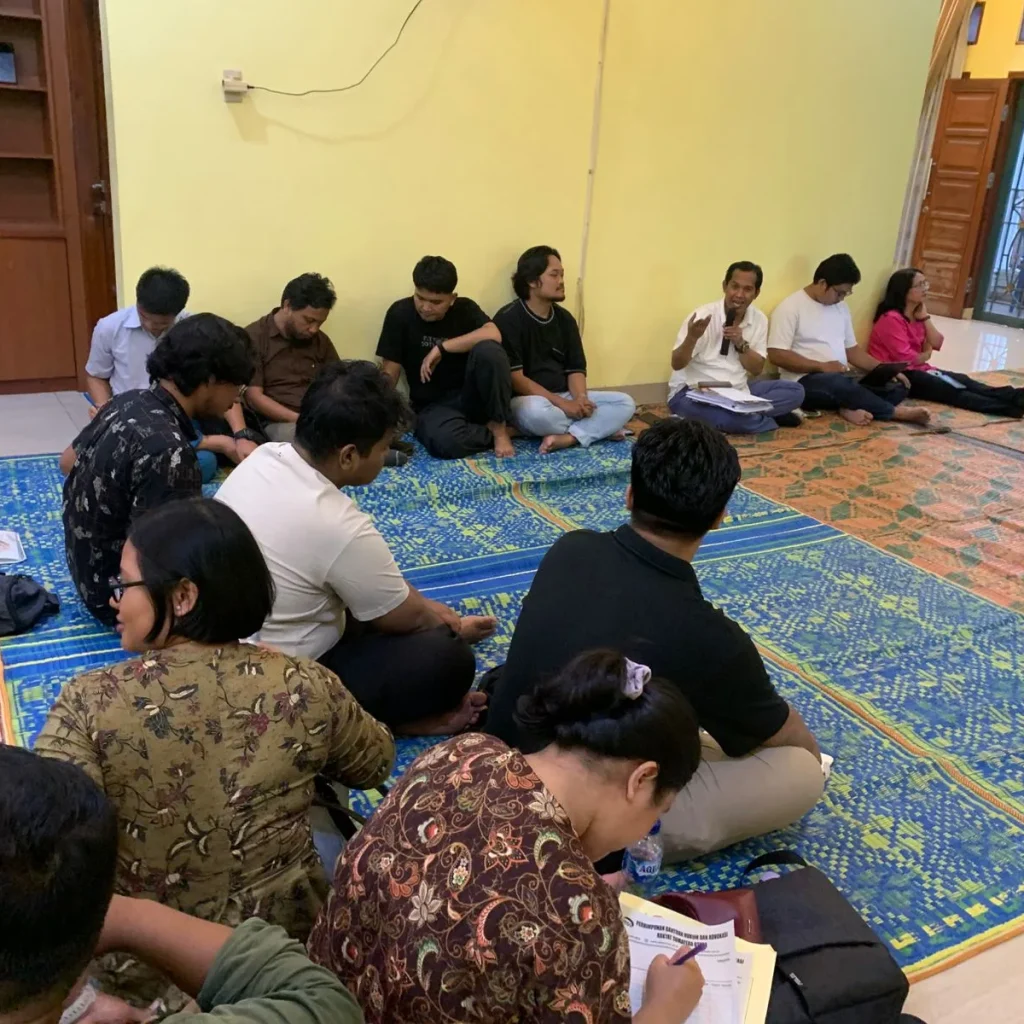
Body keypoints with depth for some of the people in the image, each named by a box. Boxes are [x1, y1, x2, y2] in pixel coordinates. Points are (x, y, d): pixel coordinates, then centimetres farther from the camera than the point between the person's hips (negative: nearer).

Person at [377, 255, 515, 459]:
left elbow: (493, 335, -25)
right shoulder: (400, 313, -6)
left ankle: (499, 427, -13)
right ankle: (491, 434, -6)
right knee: (445, 442, -37)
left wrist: (441, 348, -24)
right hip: (432, 405, -1)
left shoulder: (465, 308, -3)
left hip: (472, 396, 1)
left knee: (488, 350, -30)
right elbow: (390, 373, -6)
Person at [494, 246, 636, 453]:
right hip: (528, 400, -6)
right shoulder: (509, 319, -11)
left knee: (625, 403, -9)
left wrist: (580, 399, -15)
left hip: (565, 398, 7)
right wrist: (562, 404, -23)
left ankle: (568, 438, -29)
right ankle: (598, 426, -14)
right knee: (536, 410, -41)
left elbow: (575, 368, 8)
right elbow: (515, 378, -18)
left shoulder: (564, 318, 10)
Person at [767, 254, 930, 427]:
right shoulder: (790, 307, -7)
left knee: (898, 386, -6)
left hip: (842, 380, 8)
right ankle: (895, 412, -19)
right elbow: (776, 355, -15)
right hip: (805, 381, -7)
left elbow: (851, 349, 21)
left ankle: (852, 408, -31)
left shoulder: (841, 307, 16)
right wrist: (822, 367, -19)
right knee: (839, 382, -38)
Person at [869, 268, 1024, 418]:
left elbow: (936, 343, 4)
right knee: (948, 389, -23)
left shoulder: (916, 315, 12)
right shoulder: (892, 319, -17)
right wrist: (926, 355, 0)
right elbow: (906, 359, -22)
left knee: (961, 380, -11)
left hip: (917, 369, 10)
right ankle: (1010, 407, -36)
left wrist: (924, 316, -4)